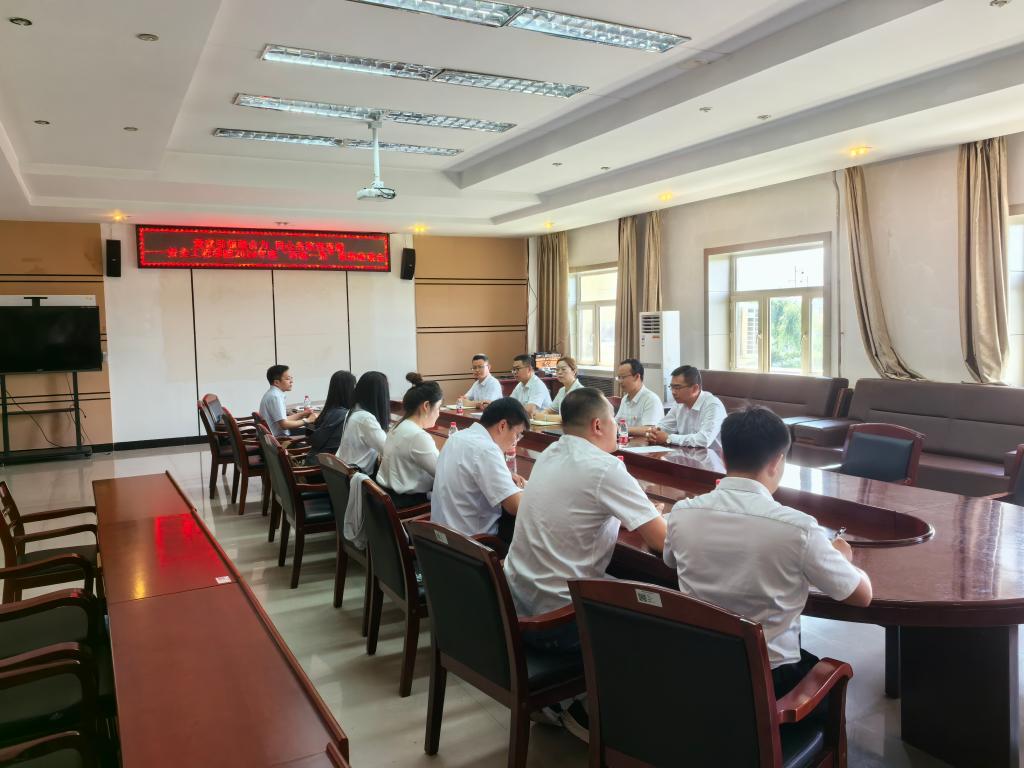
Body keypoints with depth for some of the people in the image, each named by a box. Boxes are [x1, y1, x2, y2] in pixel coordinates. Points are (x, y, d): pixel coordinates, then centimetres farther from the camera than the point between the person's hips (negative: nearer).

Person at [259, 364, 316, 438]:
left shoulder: (273, 393, 12)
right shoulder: (275, 396, -17)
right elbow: (284, 424, -21)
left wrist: (302, 414, 7)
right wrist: (307, 420, -12)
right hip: (279, 438, -10)